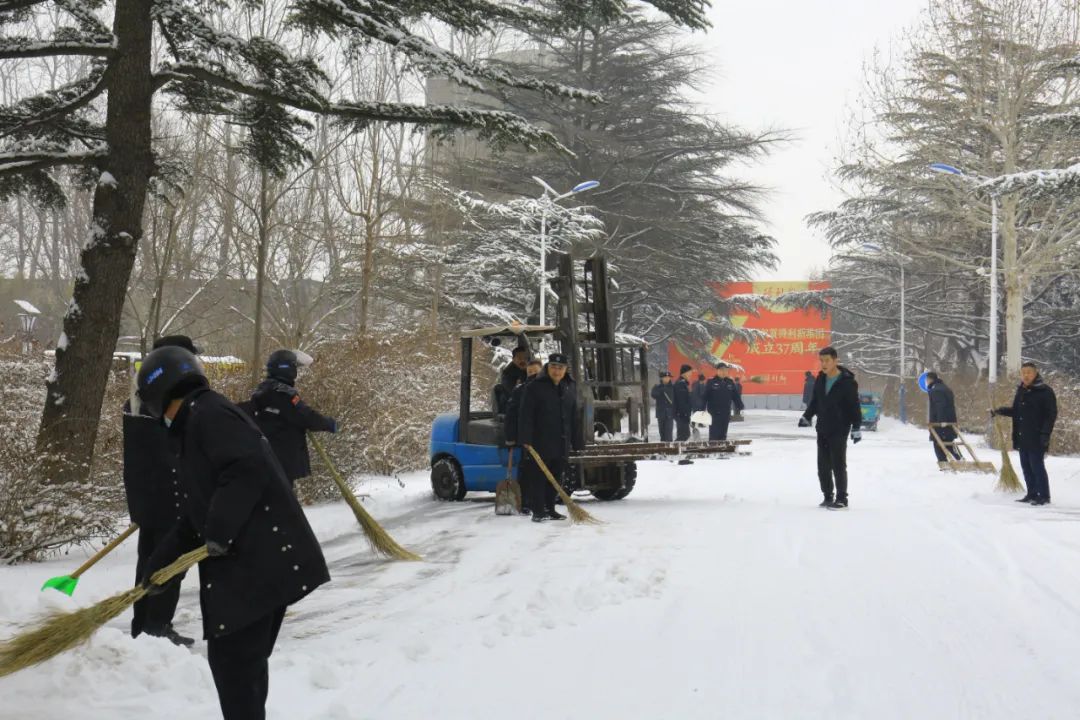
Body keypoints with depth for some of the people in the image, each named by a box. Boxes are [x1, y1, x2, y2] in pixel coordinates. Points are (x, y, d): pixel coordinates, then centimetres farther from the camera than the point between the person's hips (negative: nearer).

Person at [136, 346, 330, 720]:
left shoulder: (208, 414, -10)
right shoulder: (193, 426, 23)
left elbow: (250, 469, -24)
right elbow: (196, 515, 26)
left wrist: (219, 532, -22)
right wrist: (160, 563, 24)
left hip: (258, 563, -11)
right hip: (261, 562, 11)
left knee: (232, 660, -7)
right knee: (247, 659, 19)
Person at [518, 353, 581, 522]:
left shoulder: (570, 387, 12)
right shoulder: (534, 387, -6)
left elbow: (574, 417, 17)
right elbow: (526, 416, -10)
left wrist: (576, 442, 14)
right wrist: (526, 438, -18)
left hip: (562, 443, 6)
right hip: (540, 442, -6)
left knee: (556, 478, 10)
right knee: (538, 477, -5)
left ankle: (550, 509, 19)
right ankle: (538, 511, -2)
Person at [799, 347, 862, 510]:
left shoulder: (847, 382, -11)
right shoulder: (820, 379, 8)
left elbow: (854, 406, -11)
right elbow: (814, 401, 20)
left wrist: (856, 427, -15)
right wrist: (806, 416, 10)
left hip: (839, 431, -6)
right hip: (822, 430, 6)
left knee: (838, 465, -5)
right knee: (823, 465, 8)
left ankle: (842, 499, 2)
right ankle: (828, 497, 17)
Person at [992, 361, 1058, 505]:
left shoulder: (1045, 391, -9)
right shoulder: (1021, 391, 13)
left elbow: (1051, 414, -11)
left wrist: (1045, 433, -18)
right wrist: (1000, 411, 9)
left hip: (1036, 438, -7)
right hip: (1022, 438, 7)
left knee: (1037, 466, -6)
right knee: (1026, 467, 11)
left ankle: (1044, 496, 1)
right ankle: (1032, 494, 19)